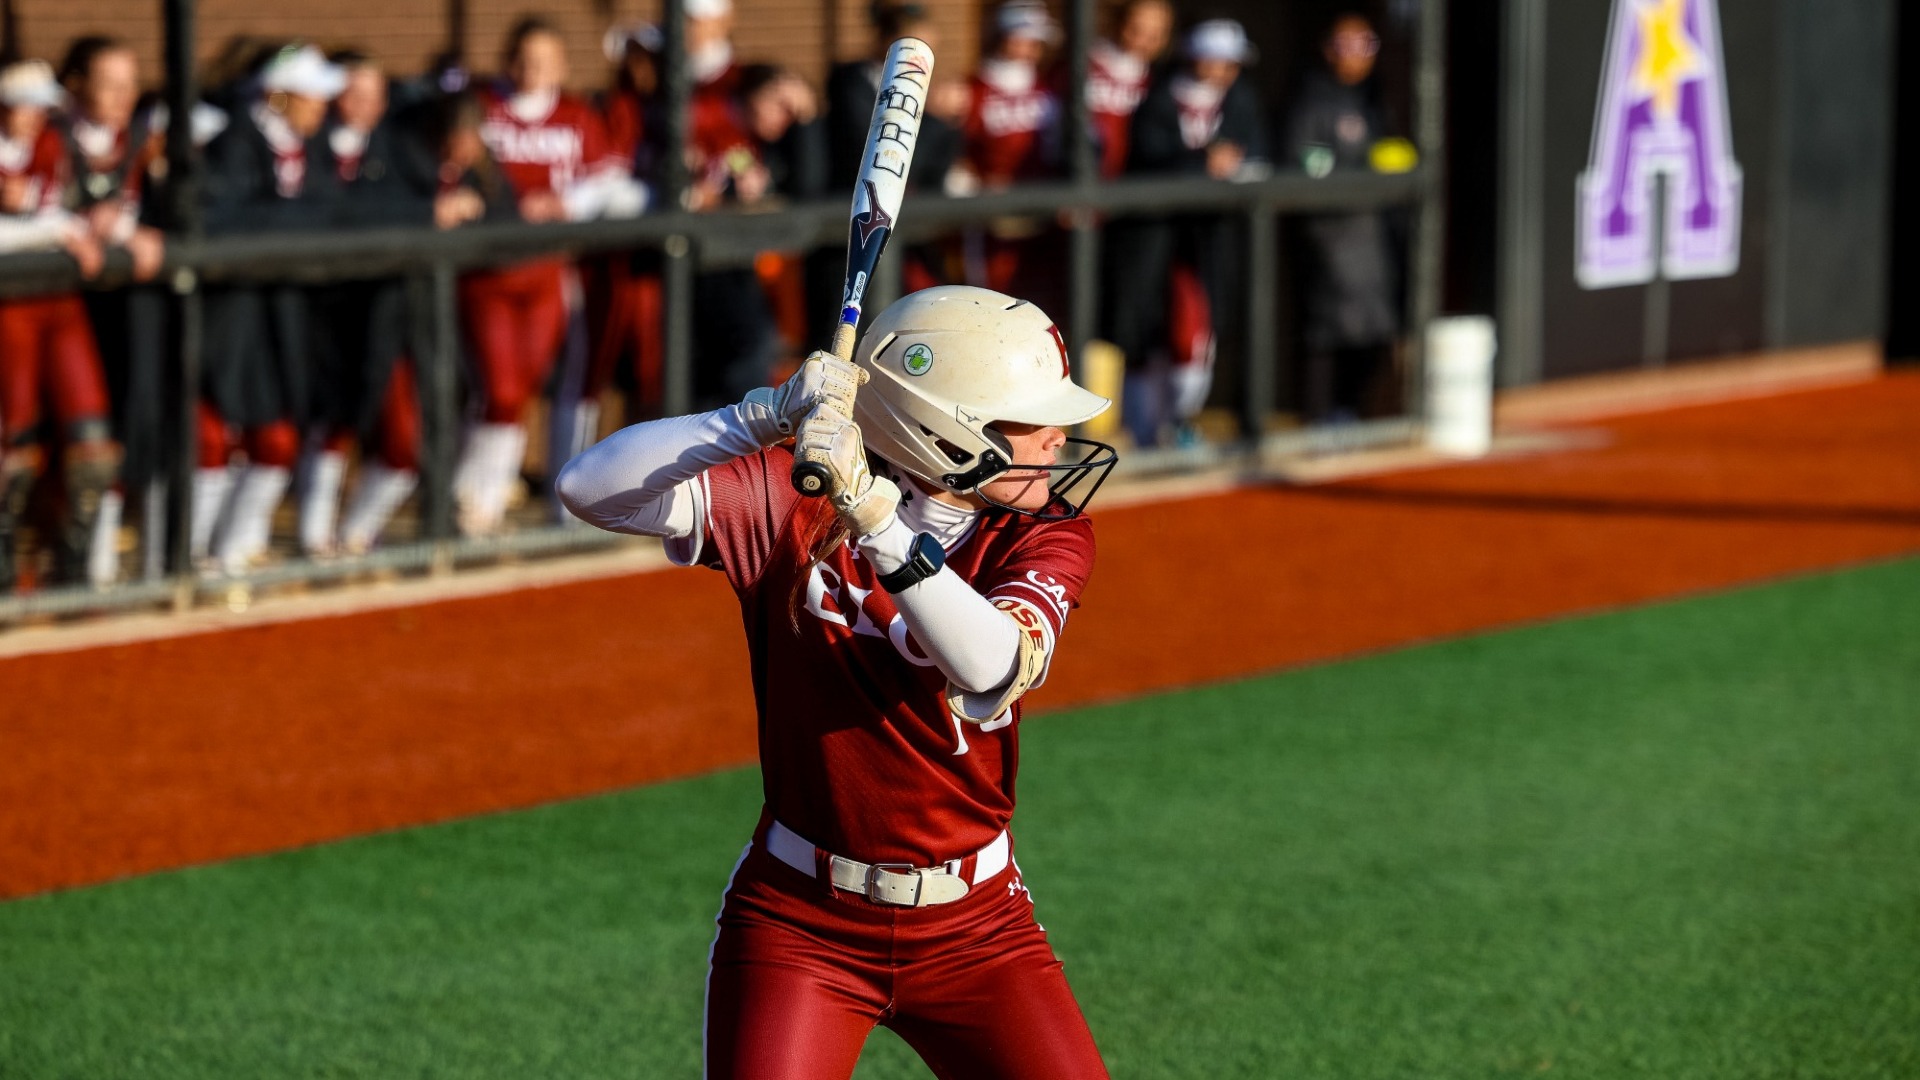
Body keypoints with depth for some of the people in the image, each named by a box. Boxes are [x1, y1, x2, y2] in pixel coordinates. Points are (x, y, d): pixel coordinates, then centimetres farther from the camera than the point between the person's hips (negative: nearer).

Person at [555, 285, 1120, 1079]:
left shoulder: (1042, 533, -5)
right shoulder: (792, 500, -8)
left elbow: (994, 669, -26)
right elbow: (590, 488, -18)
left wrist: (874, 512, -35)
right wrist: (768, 417, -28)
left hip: (974, 929, 2)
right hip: (799, 922, -2)